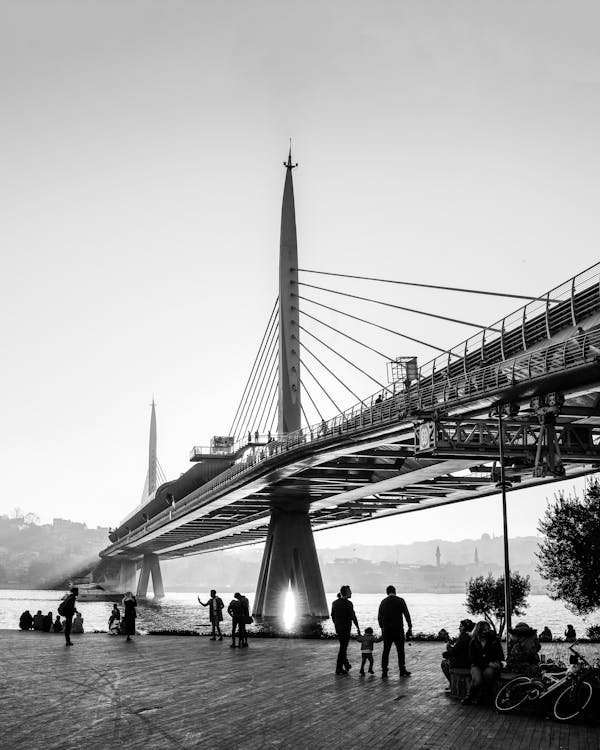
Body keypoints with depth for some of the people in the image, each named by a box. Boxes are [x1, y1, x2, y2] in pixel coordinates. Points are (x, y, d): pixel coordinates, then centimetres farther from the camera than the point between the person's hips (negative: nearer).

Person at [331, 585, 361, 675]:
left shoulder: (335, 603, 4)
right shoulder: (348, 603, -16)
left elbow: (332, 616, 10)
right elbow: (353, 616, -16)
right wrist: (358, 628, -8)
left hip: (337, 627, 7)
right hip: (346, 627, -7)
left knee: (343, 645, 22)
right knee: (343, 647, 0)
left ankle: (346, 664, 36)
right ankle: (339, 669, 1)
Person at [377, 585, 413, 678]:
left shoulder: (383, 602, 4)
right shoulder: (400, 600, -4)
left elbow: (379, 617, 7)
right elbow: (407, 615, -6)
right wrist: (410, 627, 0)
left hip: (386, 629, 2)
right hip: (398, 629, -2)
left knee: (386, 651, 7)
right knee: (400, 650, 9)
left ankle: (384, 672, 2)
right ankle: (402, 671, 14)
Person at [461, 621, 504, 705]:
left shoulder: (495, 640, 7)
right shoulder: (473, 642, 4)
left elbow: (501, 656, 11)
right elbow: (472, 658, -4)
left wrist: (497, 663, -13)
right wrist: (488, 663, -16)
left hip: (491, 666, 1)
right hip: (477, 665, 0)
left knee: (488, 673, -37)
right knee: (477, 680, -33)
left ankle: (478, 697, -19)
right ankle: (468, 697, -6)